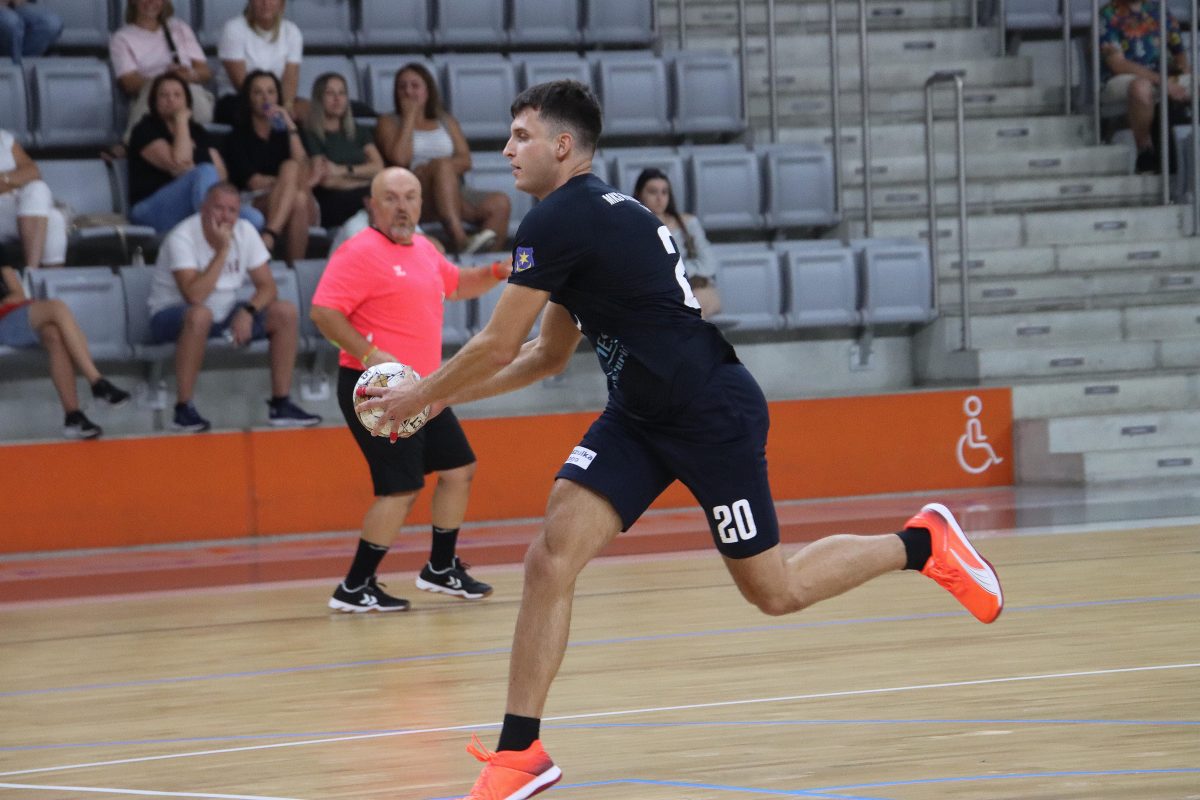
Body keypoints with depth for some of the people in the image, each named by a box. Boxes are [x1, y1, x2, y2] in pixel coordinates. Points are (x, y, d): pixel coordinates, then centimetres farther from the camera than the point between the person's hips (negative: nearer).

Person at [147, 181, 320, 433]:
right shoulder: (182, 238, -22)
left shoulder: (245, 231, -4)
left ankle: (280, 404, -8)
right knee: (200, 315, -41)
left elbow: (267, 287, -2)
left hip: (224, 315, 6)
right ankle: (183, 408, -32)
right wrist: (222, 250, -29)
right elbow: (194, 296, -33)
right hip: (173, 317, -6)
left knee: (286, 313, -11)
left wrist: (248, 312, -22)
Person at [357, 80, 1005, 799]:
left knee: (776, 592, 2)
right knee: (552, 557, -6)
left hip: (713, 415, -9)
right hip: (641, 416, 10)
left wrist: (418, 396, 1)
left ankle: (923, 542, 23)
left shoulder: (561, 221, -18)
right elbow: (548, 354, 21)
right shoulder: (594, 214, 13)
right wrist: (436, 398, 17)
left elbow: (496, 348, -15)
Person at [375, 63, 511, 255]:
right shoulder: (390, 123, 14)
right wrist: (409, 116, 3)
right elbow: (400, 158, -6)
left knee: (500, 203, -21)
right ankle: (459, 239, -52)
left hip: (453, 194, 5)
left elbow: (465, 161, 11)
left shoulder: (446, 122, 26)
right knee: (442, 165, -36)